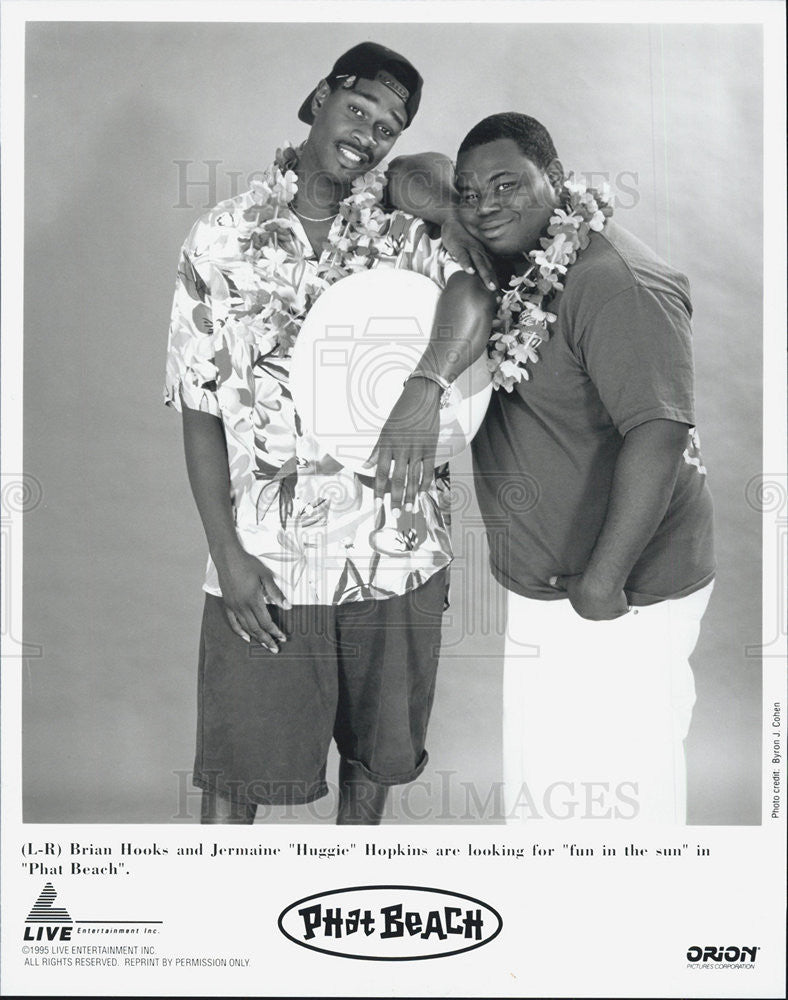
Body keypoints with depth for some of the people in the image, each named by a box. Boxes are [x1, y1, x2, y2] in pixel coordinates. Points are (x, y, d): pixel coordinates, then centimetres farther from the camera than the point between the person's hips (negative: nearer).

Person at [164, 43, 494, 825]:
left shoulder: (402, 231, 4)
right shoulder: (221, 240, 0)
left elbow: (471, 289, -18)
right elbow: (199, 410, -2)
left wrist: (426, 383, -38)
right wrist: (227, 554, -9)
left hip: (396, 553, 2)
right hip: (267, 560, -2)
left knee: (375, 748, 19)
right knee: (237, 767, 9)